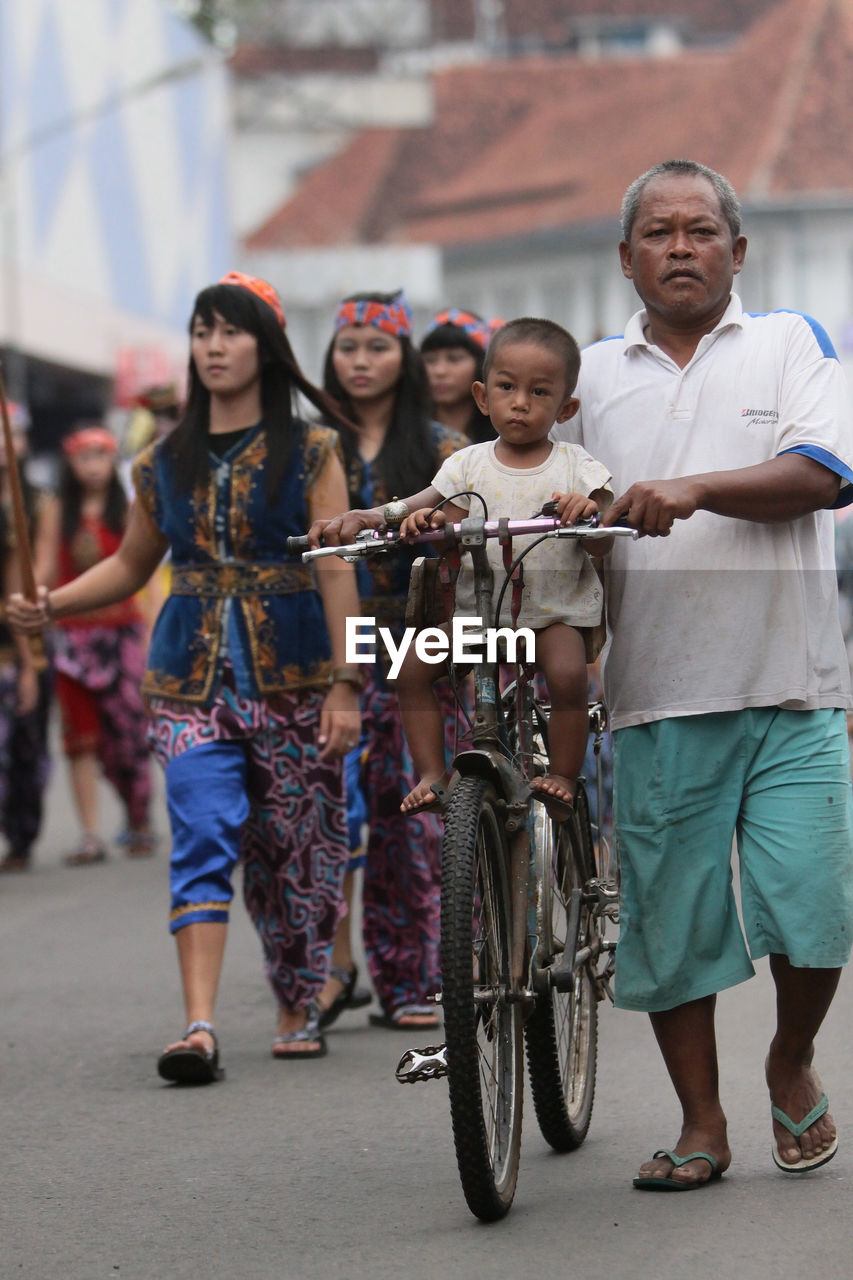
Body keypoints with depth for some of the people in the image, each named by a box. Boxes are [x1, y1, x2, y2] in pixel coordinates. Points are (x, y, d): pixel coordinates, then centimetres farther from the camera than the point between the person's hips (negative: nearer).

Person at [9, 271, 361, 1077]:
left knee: (294, 849, 4)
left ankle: (298, 1011, 23)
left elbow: (336, 570, -3)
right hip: (192, 678, 2)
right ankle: (199, 1026, -21)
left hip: (292, 675, -2)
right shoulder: (164, 464, 10)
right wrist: (50, 605, 4)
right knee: (202, 843, -12)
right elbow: (131, 565, 21)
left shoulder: (310, 454, 1)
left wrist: (344, 686, -10)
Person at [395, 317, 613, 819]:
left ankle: (564, 777, -13)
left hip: (557, 612, -3)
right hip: (478, 610, 3)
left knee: (568, 673, -31)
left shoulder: (577, 468, 0)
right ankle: (432, 772, -8)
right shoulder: (467, 466, 5)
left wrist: (588, 514, -30)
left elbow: (602, 545, -8)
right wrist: (431, 523, -22)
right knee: (414, 665, -17)